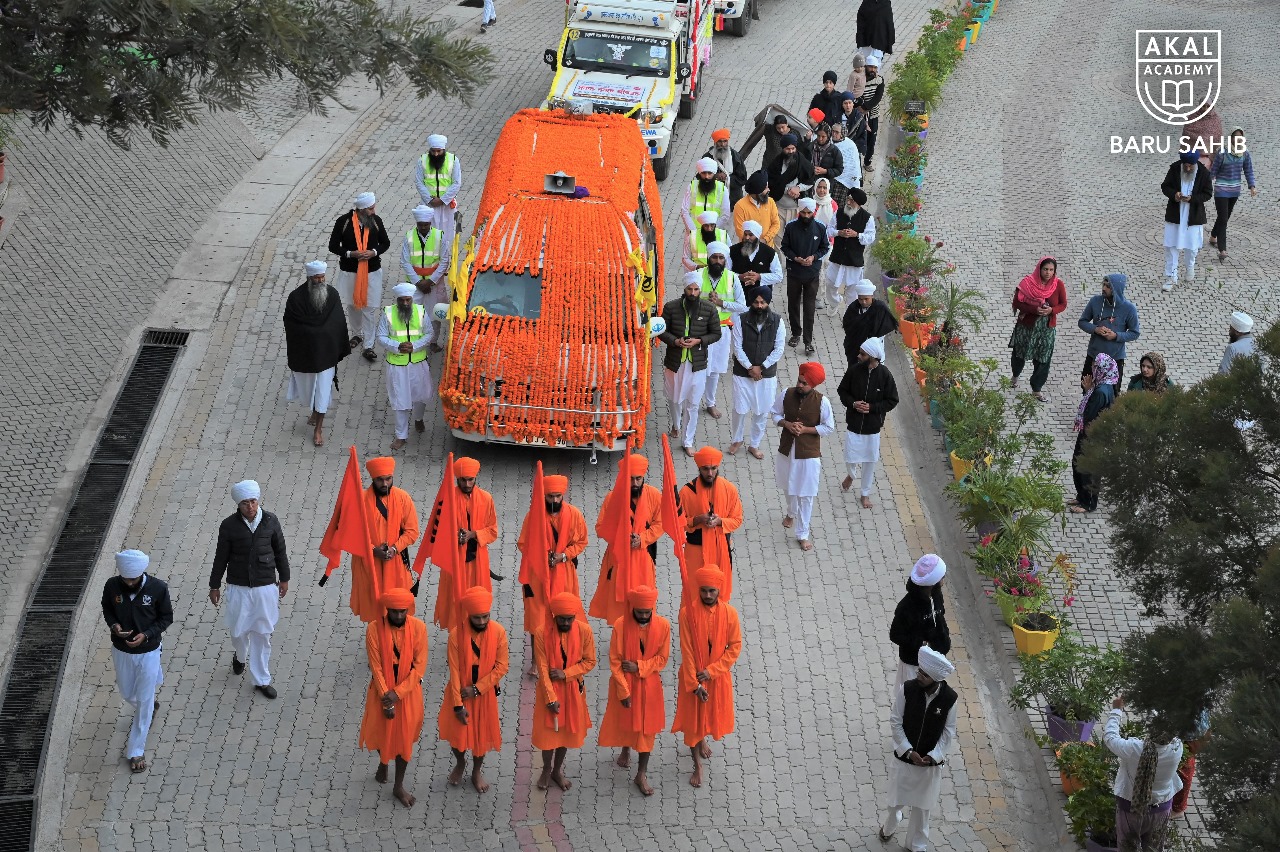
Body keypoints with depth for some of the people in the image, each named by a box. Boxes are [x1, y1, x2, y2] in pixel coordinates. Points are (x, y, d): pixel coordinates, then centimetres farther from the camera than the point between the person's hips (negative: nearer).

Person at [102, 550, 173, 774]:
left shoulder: (157, 588, -22)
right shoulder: (112, 586, -16)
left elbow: (166, 617, -8)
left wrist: (146, 634, -22)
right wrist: (113, 625, -17)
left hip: (148, 652, -3)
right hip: (121, 650, 3)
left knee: (144, 701, 5)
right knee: (127, 694, 22)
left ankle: (136, 751, 18)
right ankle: (150, 707, 56)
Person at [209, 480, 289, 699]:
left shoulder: (270, 521, -7)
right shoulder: (229, 525, -11)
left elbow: (280, 551, 6)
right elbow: (221, 557, -1)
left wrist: (284, 578, 12)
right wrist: (214, 585, 5)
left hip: (265, 586, 1)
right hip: (238, 587, -1)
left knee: (263, 633, 7)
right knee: (239, 630, 11)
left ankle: (262, 680, 19)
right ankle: (240, 656, 47)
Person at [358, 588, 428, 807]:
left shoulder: (418, 628, -17)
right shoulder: (374, 629, -19)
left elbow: (419, 666, -13)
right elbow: (375, 666, -14)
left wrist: (397, 693, -18)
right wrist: (386, 696, -16)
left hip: (408, 691, 0)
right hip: (382, 690, 0)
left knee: (405, 738, 11)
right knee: (381, 731, 20)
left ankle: (399, 786, 28)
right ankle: (383, 763, 52)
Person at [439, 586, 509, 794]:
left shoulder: (498, 632, -16)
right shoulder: (456, 634, -19)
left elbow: (502, 666, -11)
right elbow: (454, 671, -15)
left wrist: (477, 688, -17)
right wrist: (458, 704, -14)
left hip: (485, 692, 1)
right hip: (460, 691, -1)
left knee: (482, 733, 14)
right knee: (456, 732, 11)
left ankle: (477, 771, 39)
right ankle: (460, 763, 43)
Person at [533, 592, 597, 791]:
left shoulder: (584, 630, -14)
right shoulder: (542, 633, -19)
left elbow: (590, 661, -6)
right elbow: (542, 669, -15)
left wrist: (566, 673, -18)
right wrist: (551, 698, -17)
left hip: (573, 689, 2)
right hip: (549, 688, -2)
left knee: (568, 730, 14)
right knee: (547, 731, 8)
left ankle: (558, 770, 35)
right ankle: (546, 770, 32)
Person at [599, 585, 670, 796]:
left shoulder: (663, 626, -15)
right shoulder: (621, 625, -19)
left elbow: (662, 658, -6)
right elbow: (615, 661, -12)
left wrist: (639, 667, -20)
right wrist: (624, 691, -14)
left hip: (649, 684, 1)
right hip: (624, 683, -1)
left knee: (647, 727, 8)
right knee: (624, 721, 19)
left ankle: (642, 774, 20)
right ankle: (625, 750, 51)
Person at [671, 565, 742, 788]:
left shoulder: (729, 613, -14)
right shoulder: (688, 612, -20)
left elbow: (735, 646, -8)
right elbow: (686, 651, -16)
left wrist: (712, 670, -17)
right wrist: (694, 683, -16)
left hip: (718, 675, 2)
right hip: (693, 675, -2)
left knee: (713, 712, 22)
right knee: (692, 718, 8)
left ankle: (702, 740, 54)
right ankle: (697, 765, 25)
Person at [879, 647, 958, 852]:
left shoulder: (949, 698, -17)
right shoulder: (907, 689, -18)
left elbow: (948, 732, -6)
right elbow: (896, 722, -10)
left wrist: (933, 756, -17)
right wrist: (909, 751, -16)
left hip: (930, 763, 0)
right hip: (904, 758, 0)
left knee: (921, 806, 15)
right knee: (896, 801, 18)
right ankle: (889, 826, 50)